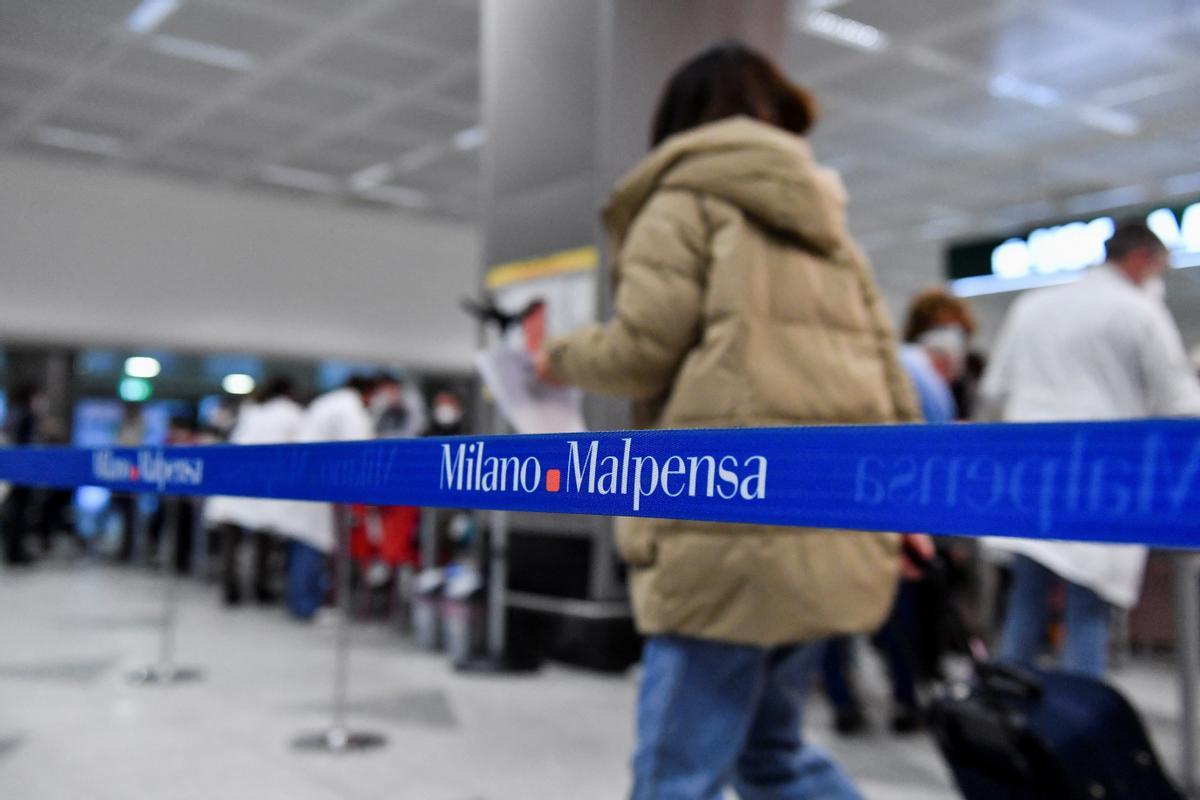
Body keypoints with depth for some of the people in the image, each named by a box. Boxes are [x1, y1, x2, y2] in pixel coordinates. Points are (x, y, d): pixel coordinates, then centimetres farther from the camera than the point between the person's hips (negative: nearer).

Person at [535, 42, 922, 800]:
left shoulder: (687, 199, 3)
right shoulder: (826, 225, 24)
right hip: (833, 527, 8)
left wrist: (565, 357, 14)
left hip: (732, 526, -8)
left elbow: (642, 351, -6)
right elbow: (890, 376, 18)